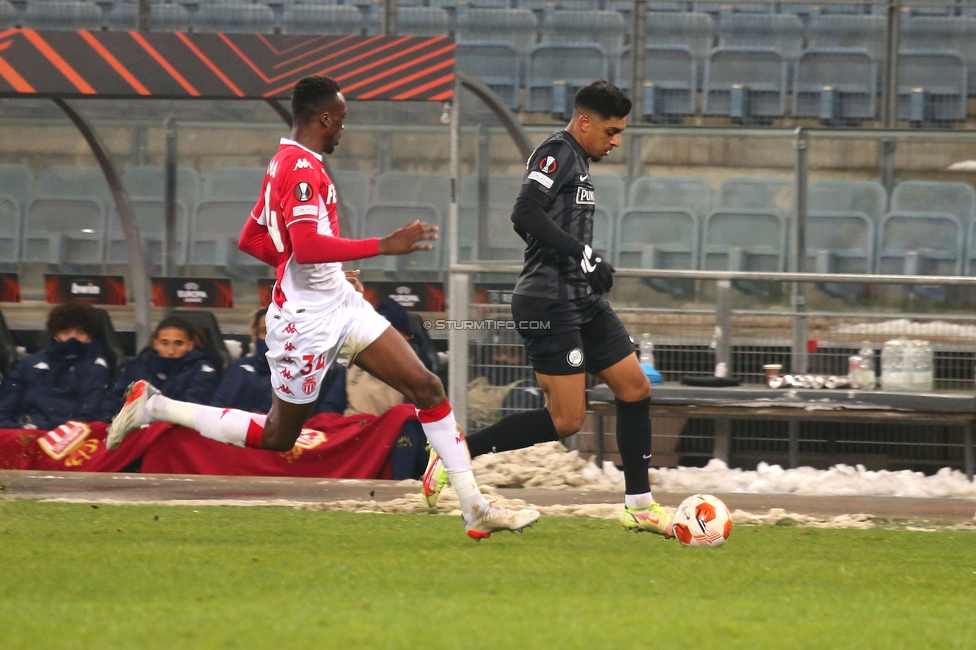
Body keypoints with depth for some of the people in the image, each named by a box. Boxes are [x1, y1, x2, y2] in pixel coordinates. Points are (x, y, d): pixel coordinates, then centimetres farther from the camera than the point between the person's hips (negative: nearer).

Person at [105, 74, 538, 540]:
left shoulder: (284, 163, 12)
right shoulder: (302, 168, -19)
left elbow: (252, 241, 20)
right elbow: (308, 245, -33)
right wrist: (385, 245, -30)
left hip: (340, 306, 10)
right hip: (306, 321, -10)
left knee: (426, 387, -1)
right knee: (277, 437, 4)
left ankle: (476, 510, -1)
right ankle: (154, 407, 17)